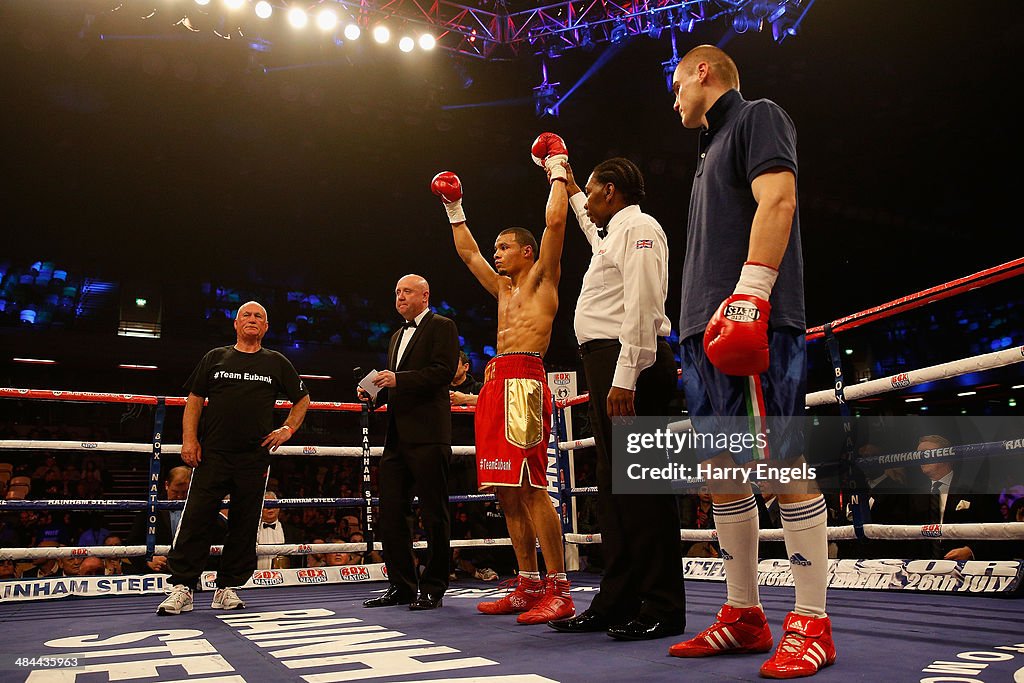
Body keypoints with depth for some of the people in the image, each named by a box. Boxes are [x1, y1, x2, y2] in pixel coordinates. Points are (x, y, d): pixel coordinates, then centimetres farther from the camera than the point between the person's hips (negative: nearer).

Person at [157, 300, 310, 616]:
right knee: (196, 519, -6)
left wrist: (287, 429, 6)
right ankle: (182, 587, 2)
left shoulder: (277, 363, 12)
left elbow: (303, 399, 19)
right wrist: (189, 439, -1)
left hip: (255, 457, 1)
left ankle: (227, 589, 14)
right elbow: (194, 400, 11)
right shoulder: (215, 357, 12)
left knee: (244, 525, 4)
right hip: (212, 454, -1)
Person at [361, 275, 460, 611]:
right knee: (390, 512, 7)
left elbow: (443, 372, -14)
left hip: (427, 434, -8)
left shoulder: (442, 327, 0)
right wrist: (377, 390, 8)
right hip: (397, 435, 9)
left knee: (434, 514, -1)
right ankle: (402, 585, 16)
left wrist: (398, 379, -19)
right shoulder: (398, 335, 25)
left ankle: (433, 588, 7)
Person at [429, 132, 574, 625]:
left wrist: (558, 172, 7)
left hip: (523, 380, -9)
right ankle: (528, 586, 12)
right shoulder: (503, 289, 27)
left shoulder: (542, 278, 7)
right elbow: (468, 253, 37)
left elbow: (554, 222, -4)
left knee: (530, 487, -15)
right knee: (506, 492, 6)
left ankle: (559, 592, -13)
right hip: (495, 383, 9)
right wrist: (455, 209, 38)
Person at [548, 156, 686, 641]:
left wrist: (625, 378, -26)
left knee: (639, 482, -11)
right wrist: (570, 190, 63)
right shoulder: (611, 234, 25)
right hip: (607, 364, 11)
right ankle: (616, 602, 15)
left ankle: (662, 610, -6)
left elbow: (642, 306, -18)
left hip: (630, 365, -10)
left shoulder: (637, 227, -5)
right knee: (614, 485, 9)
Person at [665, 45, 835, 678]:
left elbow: (777, 201, -12)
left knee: (784, 464, -9)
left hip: (759, 320, -9)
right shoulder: (713, 146, 30)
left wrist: (750, 292, -23)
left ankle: (812, 624, -1)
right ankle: (744, 615, 15)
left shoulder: (758, 115, 5)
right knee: (721, 470, 7)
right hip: (706, 328, 9)